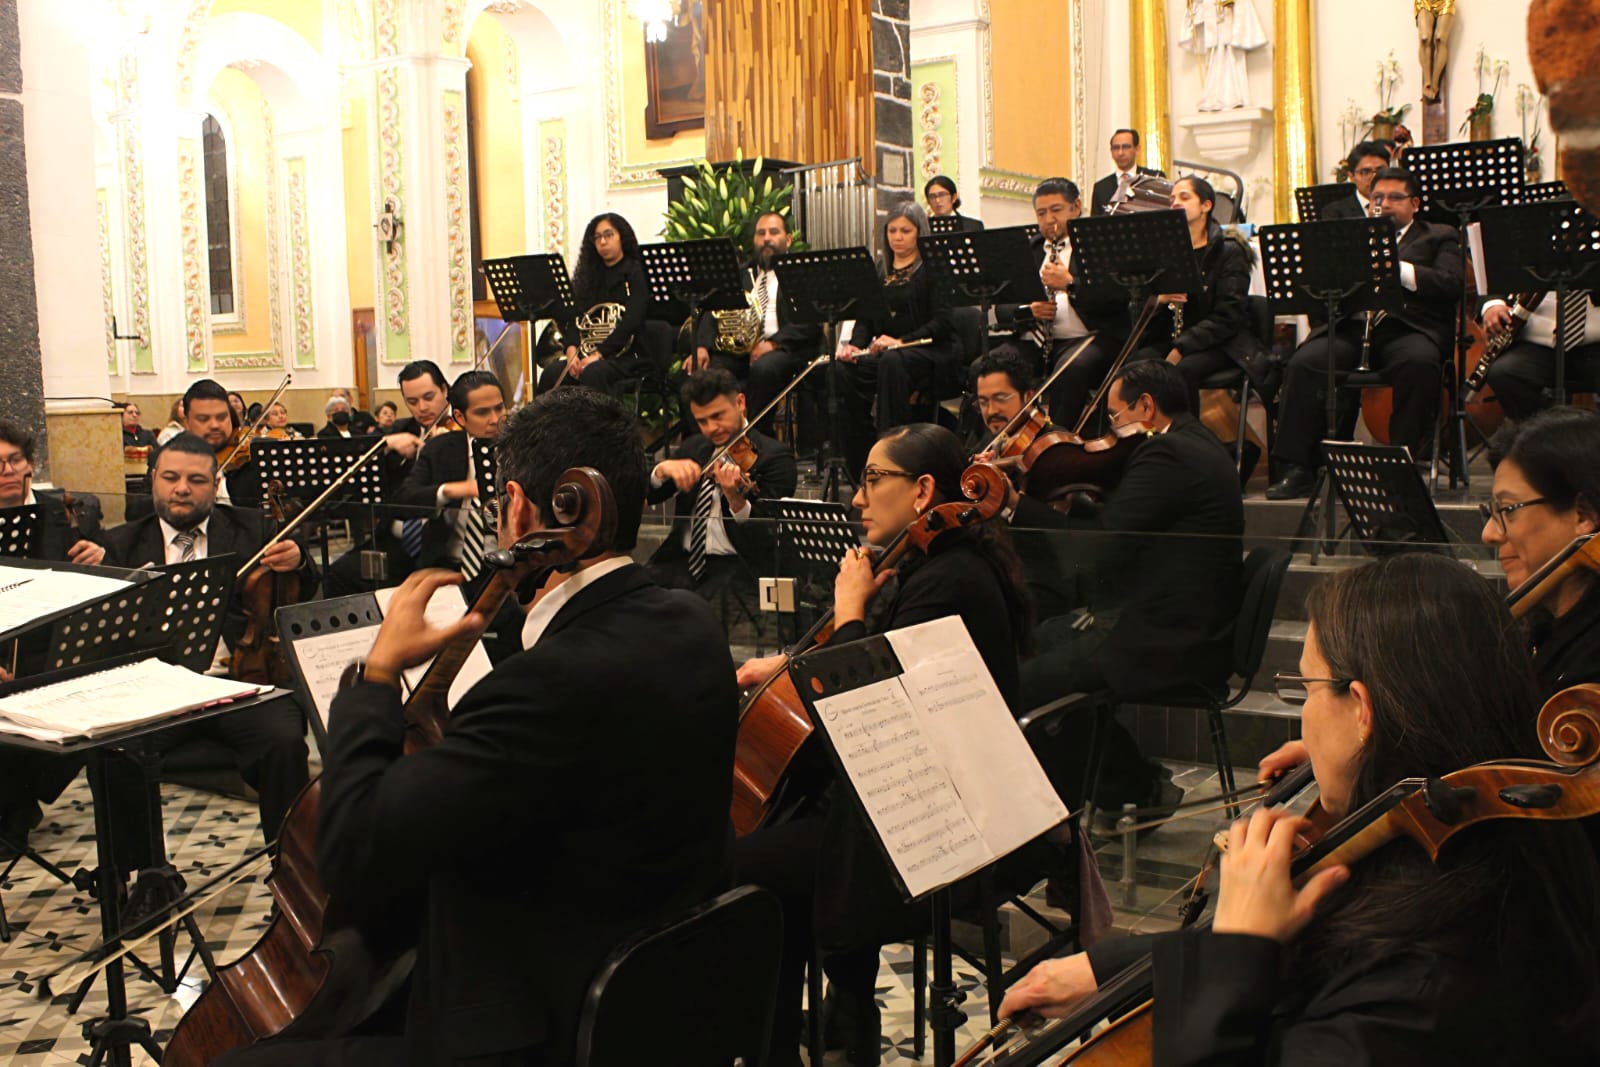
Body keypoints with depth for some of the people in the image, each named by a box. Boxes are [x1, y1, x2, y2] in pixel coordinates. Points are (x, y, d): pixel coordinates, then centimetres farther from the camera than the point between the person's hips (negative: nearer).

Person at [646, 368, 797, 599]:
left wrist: (736, 499, -36)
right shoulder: (693, 447, 15)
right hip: (682, 560, 6)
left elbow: (767, 535, -15)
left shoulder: (775, 456, -4)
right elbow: (646, 495, 8)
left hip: (739, 565, -6)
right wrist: (662, 469, -14)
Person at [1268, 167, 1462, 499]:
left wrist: (1399, 268, -12)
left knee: (1419, 363, -37)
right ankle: (1297, 468, -25)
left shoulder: (1439, 237, 19)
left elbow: (1452, 285, 0)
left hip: (1409, 325, -2)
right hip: (1352, 323, 2)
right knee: (1304, 363, -27)